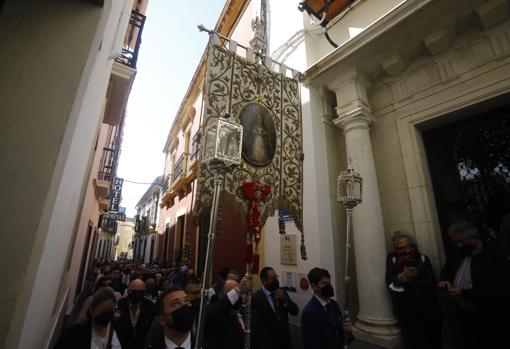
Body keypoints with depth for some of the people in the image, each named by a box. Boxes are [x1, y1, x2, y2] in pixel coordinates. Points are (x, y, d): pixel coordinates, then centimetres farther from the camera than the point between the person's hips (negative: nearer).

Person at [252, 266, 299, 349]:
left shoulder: (281, 292, -3)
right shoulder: (256, 298, -19)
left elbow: (295, 311, -4)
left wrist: (285, 299, -18)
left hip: (286, 340, 5)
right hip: (269, 342, -4)